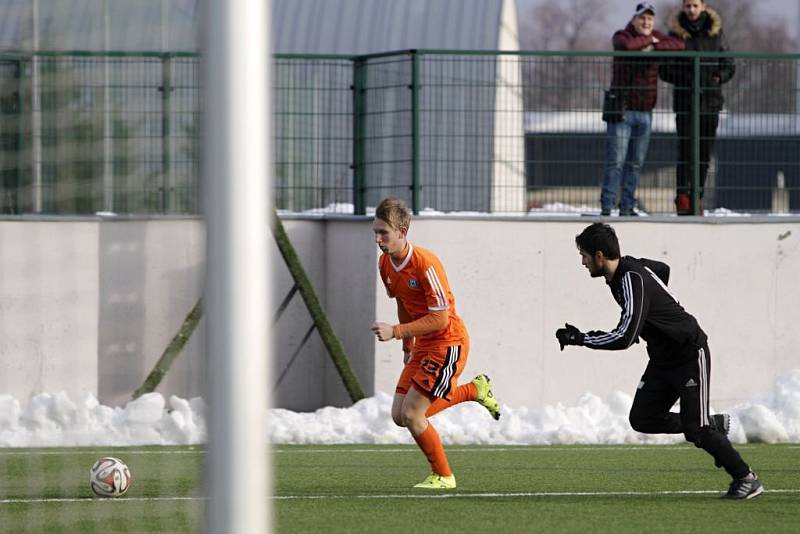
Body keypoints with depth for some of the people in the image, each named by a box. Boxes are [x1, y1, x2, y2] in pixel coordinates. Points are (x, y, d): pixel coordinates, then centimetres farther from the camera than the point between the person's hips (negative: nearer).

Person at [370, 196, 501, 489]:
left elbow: (440, 319, -25)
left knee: (412, 414, -12)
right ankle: (474, 390, 24)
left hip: (448, 343, -9)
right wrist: (408, 346, 20)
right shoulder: (385, 264, 1)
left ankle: (443, 476, 9)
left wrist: (396, 332, -29)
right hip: (423, 345, 9)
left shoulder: (425, 264, -25)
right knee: (399, 415, 8)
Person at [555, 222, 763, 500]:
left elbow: (624, 337, -36)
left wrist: (580, 339, -28)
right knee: (642, 419, 0)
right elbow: (663, 269, 23)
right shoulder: (629, 267, 1)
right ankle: (716, 425, 18)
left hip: (690, 355, -9)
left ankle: (746, 479, 4)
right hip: (662, 359, 9)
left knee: (694, 430, -12)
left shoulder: (633, 281, -28)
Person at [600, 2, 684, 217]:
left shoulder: (656, 37, 11)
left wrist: (655, 46, -17)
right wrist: (648, 40, -11)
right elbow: (627, 45, -28)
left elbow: (679, 45, -4)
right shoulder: (621, 36, -3)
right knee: (615, 162, -9)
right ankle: (607, 207, -8)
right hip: (622, 109, -5)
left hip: (645, 111, 5)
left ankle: (627, 207, 13)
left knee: (635, 164, 7)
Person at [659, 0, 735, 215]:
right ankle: (683, 197, -9)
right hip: (684, 101, -2)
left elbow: (729, 65, 13)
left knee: (705, 151, 3)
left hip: (710, 100, 2)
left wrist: (718, 78, -8)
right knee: (686, 149, -11)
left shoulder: (715, 32, 7)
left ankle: (697, 197, 10)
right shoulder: (676, 33, 2)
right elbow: (664, 69, 3)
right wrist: (685, 78, -14)